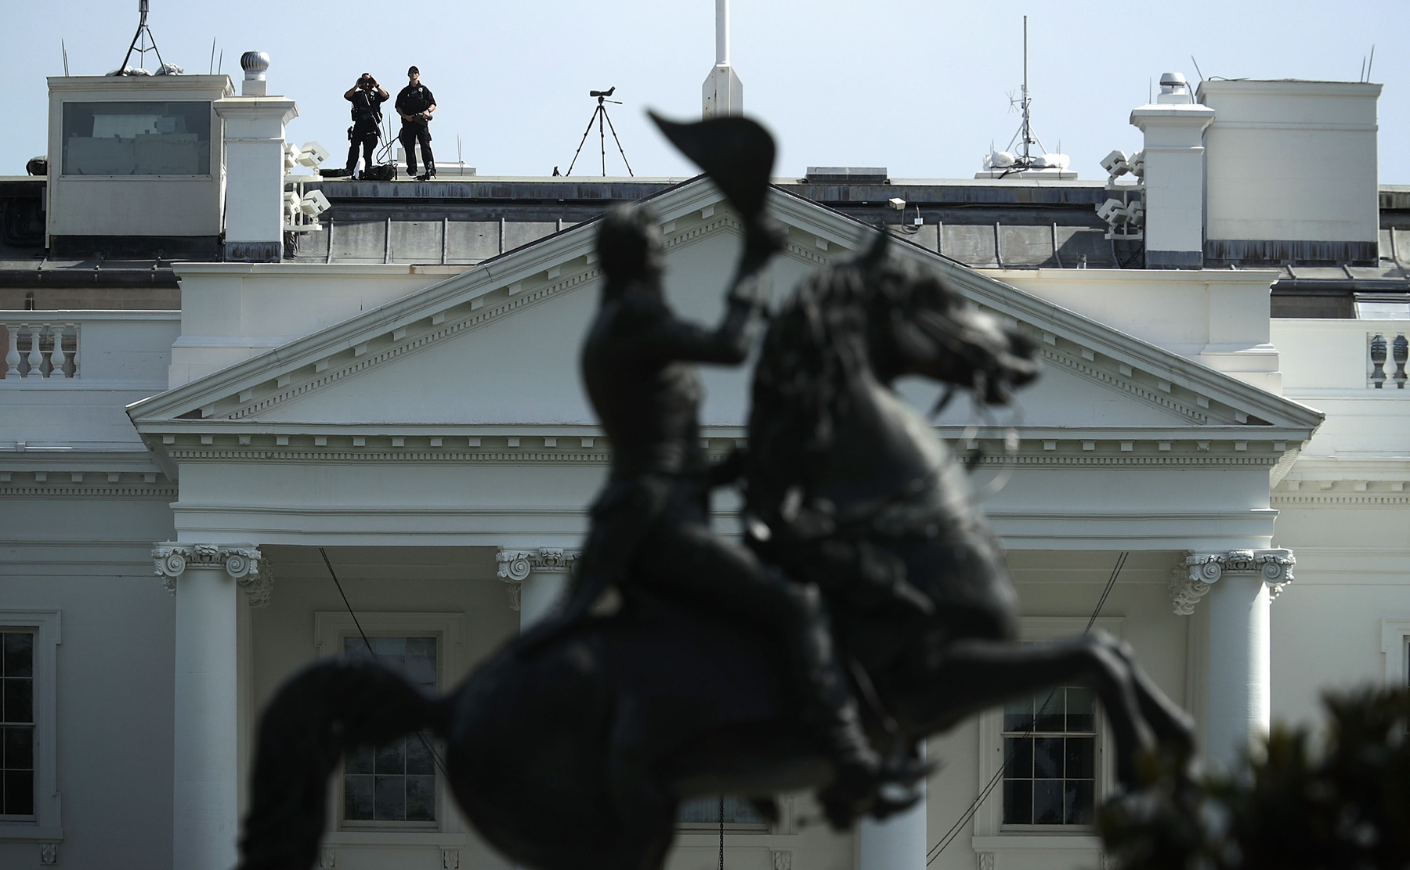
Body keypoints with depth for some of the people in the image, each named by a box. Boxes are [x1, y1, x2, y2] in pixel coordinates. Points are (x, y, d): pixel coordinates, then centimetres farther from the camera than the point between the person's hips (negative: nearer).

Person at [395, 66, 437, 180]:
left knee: (425, 146, -13)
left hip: (421, 122, -3)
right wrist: (405, 116, -5)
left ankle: (430, 169, -19)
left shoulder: (424, 90, 10)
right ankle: (412, 169, 10)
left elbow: (433, 105, 8)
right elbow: (398, 107, 14)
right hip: (408, 123, 3)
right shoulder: (404, 92, 15)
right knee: (409, 147, 1)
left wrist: (428, 111, -13)